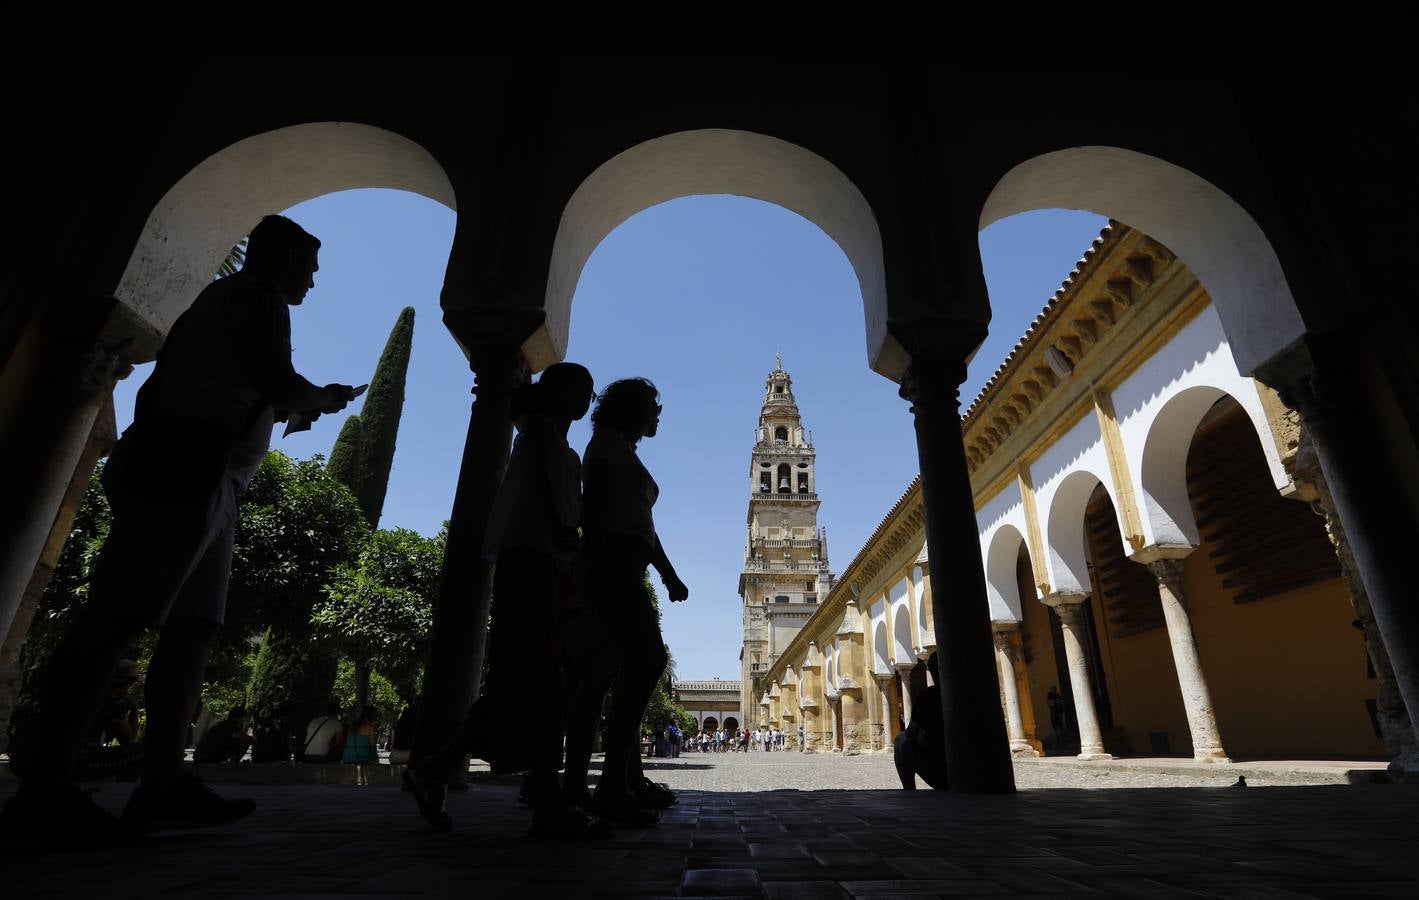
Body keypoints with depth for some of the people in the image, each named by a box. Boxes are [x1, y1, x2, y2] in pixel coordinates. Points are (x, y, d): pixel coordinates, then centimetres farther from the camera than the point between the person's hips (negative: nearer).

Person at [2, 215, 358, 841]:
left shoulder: (223, 301, 29)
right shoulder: (257, 296, 0)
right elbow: (277, 383, -14)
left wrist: (294, 411, 24)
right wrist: (323, 399, 3)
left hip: (193, 476, 10)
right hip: (185, 471, -10)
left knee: (193, 625, 1)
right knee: (118, 616, -13)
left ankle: (162, 785, -1)